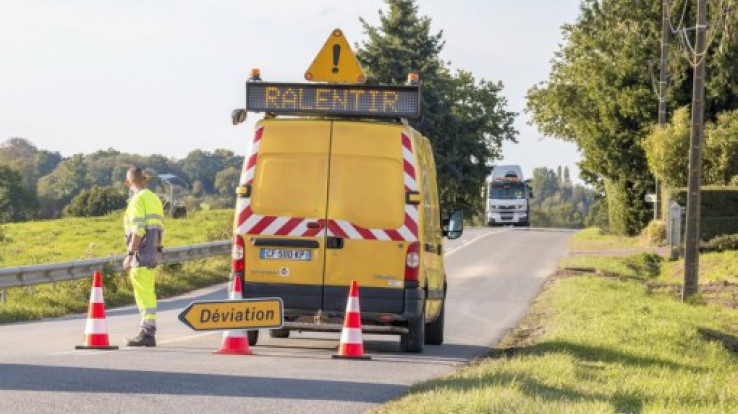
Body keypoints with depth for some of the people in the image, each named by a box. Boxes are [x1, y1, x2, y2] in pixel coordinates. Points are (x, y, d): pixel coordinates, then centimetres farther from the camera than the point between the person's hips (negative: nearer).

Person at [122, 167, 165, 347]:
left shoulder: (138, 199, -11)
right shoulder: (154, 198, 17)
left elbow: (137, 230, -19)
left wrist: (130, 255, -19)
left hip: (142, 251, -9)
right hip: (154, 251, 9)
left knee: (144, 294, -10)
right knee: (147, 293, 14)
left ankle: (147, 334, -13)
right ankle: (148, 332, 16)